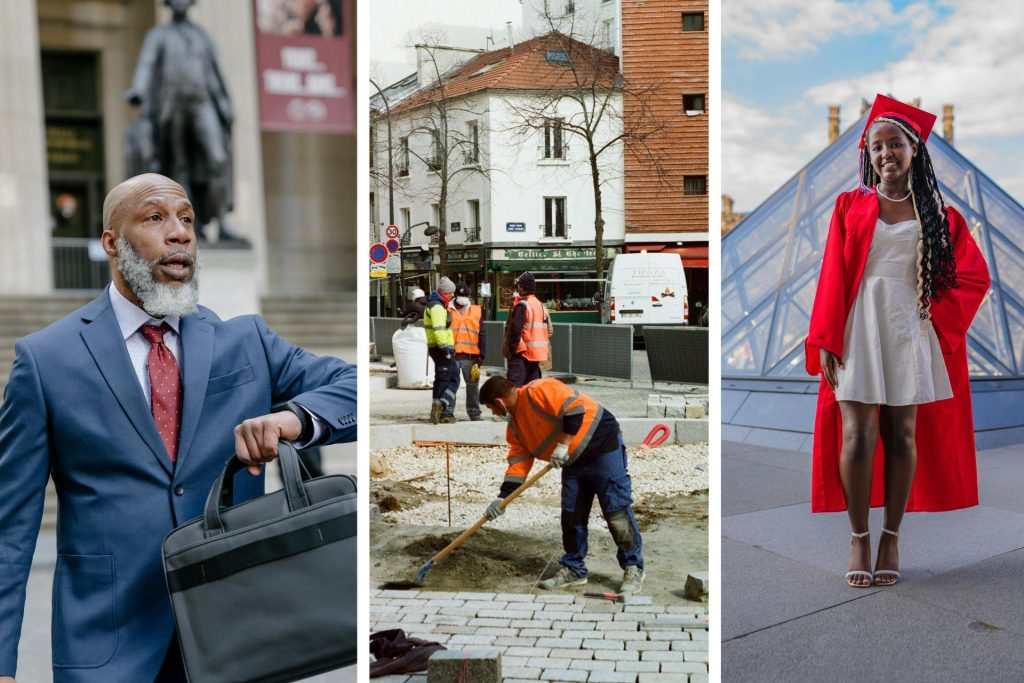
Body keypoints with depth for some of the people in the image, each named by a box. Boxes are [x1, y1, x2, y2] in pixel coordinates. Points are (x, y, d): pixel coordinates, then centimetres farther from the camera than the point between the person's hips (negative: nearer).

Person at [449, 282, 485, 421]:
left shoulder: (477, 311, 11)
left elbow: (481, 334, 10)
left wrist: (481, 355, 3)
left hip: (470, 355, 1)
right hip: (452, 355, -1)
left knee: (473, 385, 6)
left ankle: (474, 413, 16)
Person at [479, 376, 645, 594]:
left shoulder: (538, 390, -19)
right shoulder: (515, 424, 11)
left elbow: (575, 408, -27)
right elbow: (518, 461, 10)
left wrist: (563, 445, -24)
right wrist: (503, 496, 3)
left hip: (602, 446, -9)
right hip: (573, 460, 9)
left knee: (617, 511, -6)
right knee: (571, 515, 8)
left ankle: (633, 569, 3)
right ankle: (573, 569, 20)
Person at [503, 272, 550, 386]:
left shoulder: (522, 305, -13)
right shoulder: (540, 305, 14)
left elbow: (515, 329, -21)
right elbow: (548, 329, 17)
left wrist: (512, 347, -9)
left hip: (522, 353, -9)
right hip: (537, 353, 9)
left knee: (513, 386, -14)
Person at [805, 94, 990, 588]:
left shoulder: (937, 215, 9)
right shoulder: (850, 205, 7)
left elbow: (975, 276, 10)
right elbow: (833, 276, 2)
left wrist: (936, 314, -3)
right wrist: (826, 341, -5)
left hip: (910, 330, 1)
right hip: (858, 328, -1)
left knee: (902, 435, 3)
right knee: (858, 436, -7)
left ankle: (891, 538, 12)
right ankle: (859, 538, 5)